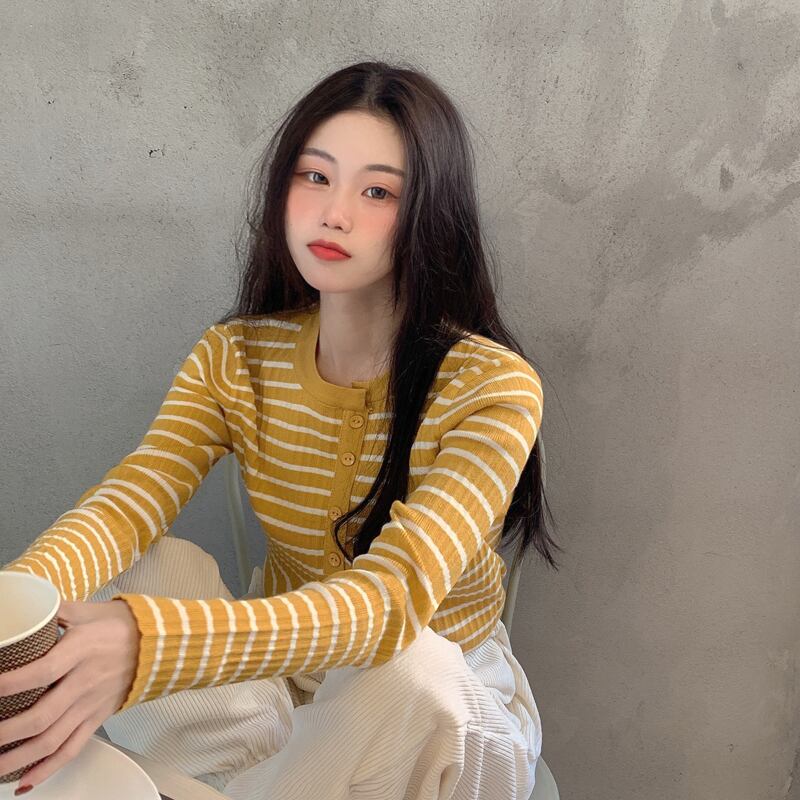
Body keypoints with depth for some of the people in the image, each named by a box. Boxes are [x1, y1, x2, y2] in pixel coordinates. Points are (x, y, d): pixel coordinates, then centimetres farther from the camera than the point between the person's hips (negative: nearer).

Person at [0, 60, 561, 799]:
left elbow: (394, 596, -36)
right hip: (277, 674, 3)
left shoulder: (493, 387, -23)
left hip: (438, 705, -3)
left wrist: (144, 643, -52)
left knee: (403, 667, -36)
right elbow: (125, 506, -21)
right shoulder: (232, 359, -7)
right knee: (152, 568, -22)